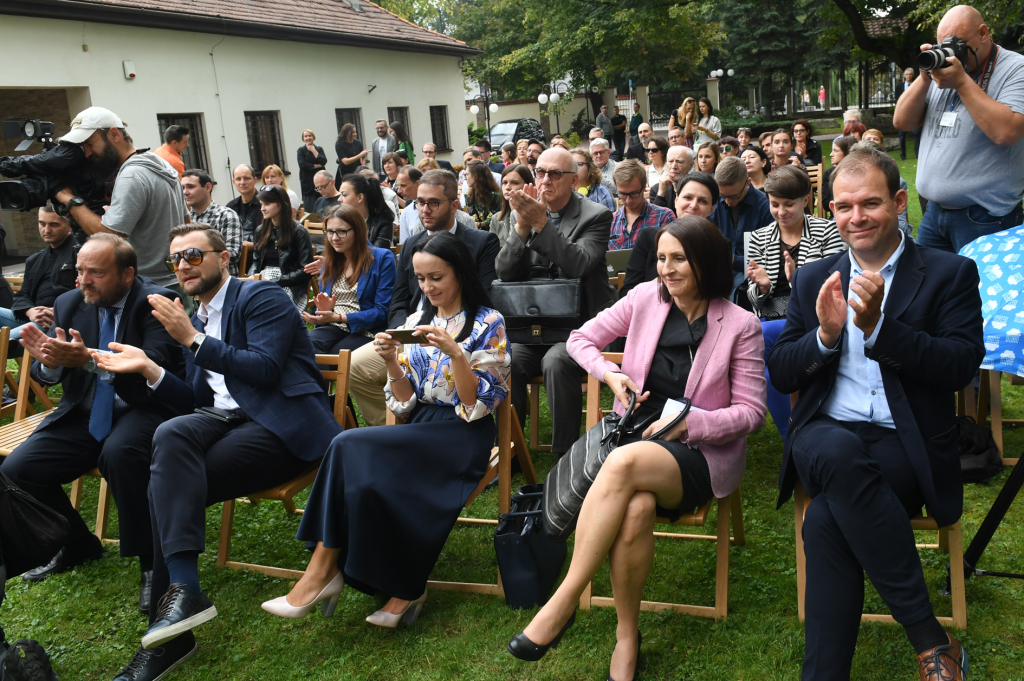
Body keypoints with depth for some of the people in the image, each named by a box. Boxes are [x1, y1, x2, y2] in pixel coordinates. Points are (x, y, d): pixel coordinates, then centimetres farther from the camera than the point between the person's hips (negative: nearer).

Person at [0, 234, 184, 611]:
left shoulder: (157, 302, -11)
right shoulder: (69, 304, 6)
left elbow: (156, 364, -25)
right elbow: (45, 375, 7)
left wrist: (88, 358, -35)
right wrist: (48, 359, -19)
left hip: (142, 409, -6)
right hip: (83, 416, 7)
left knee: (120, 452, -37)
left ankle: (152, 561, -19)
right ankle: (77, 546, 18)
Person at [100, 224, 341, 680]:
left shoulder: (262, 297, 0)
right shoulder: (195, 321, 24)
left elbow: (265, 370, -15)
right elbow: (197, 401, 17)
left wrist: (193, 340, -15)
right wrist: (148, 368, 3)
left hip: (281, 425, -6)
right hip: (223, 420, 6)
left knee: (169, 484, -25)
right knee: (171, 434, -28)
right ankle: (182, 589, -30)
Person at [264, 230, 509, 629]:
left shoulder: (488, 323, 0)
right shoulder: (416, 322, 16)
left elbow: (477, 404, -8)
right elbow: (405, 402, 12)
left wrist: (453, 352, -20)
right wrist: (392, 363, -6)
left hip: (463, 436, -5)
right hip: (422, 429, 5)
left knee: (351, 446, -25)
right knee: (364, 479, -28)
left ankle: (324, 569, -14)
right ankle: (403, 588, -16)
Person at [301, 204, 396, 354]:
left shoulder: (382, 258, 0)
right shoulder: (329, 260, 19)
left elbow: (382, 312, -6)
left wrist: (338, 317, -14)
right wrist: (323, 309, -4)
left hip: (366, 331, -4)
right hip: (333, 328, 4)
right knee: (307, 344, -30)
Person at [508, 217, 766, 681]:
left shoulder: (740, 326, -3)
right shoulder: (645, 298, 5)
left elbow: (751, 411, -2)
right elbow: (581, 339, 15)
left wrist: (690, 422, -17)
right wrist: (609, 374, -5)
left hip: (702, 452, -3)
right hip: (636, 433, 3)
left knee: (623, 463, -37)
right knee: (635, 509, -34)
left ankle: (562, 603, -28)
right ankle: (627, 637, -14)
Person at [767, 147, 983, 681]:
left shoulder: (949, 273, 8)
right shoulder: (813, 279, 16)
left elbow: (961, 367, -6)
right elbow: (780, 375, 10)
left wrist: (878, 325, -18)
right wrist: (825, 334, -10)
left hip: (906, 443, -2)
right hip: (826, 435, 2)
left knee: (827, 520, -32)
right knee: (840, 453, -36)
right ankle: (929, 637, -24)